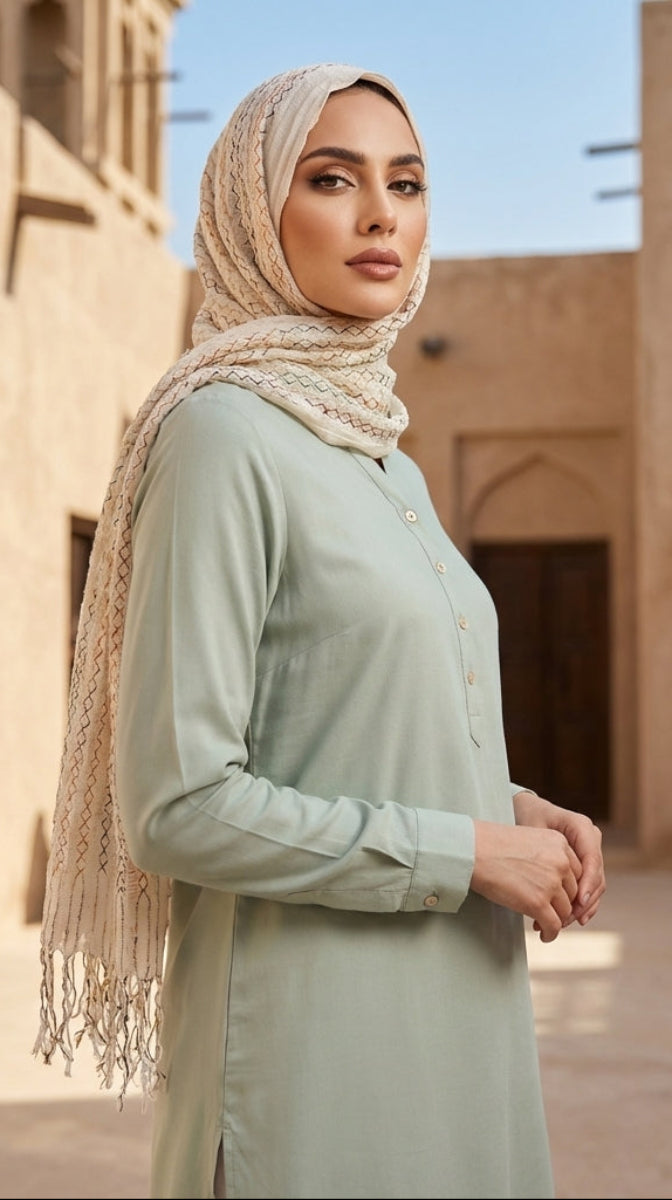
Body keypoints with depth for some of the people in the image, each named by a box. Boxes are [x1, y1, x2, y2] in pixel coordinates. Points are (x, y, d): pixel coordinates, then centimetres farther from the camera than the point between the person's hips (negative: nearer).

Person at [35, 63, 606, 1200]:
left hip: (449, 1009, 8)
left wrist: (516, 807, 2)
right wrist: (464, 850, -14)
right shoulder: (223, 434, -14)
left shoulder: (387, 460, 11)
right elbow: (176, 806, -19)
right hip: (317, 1028, -8)